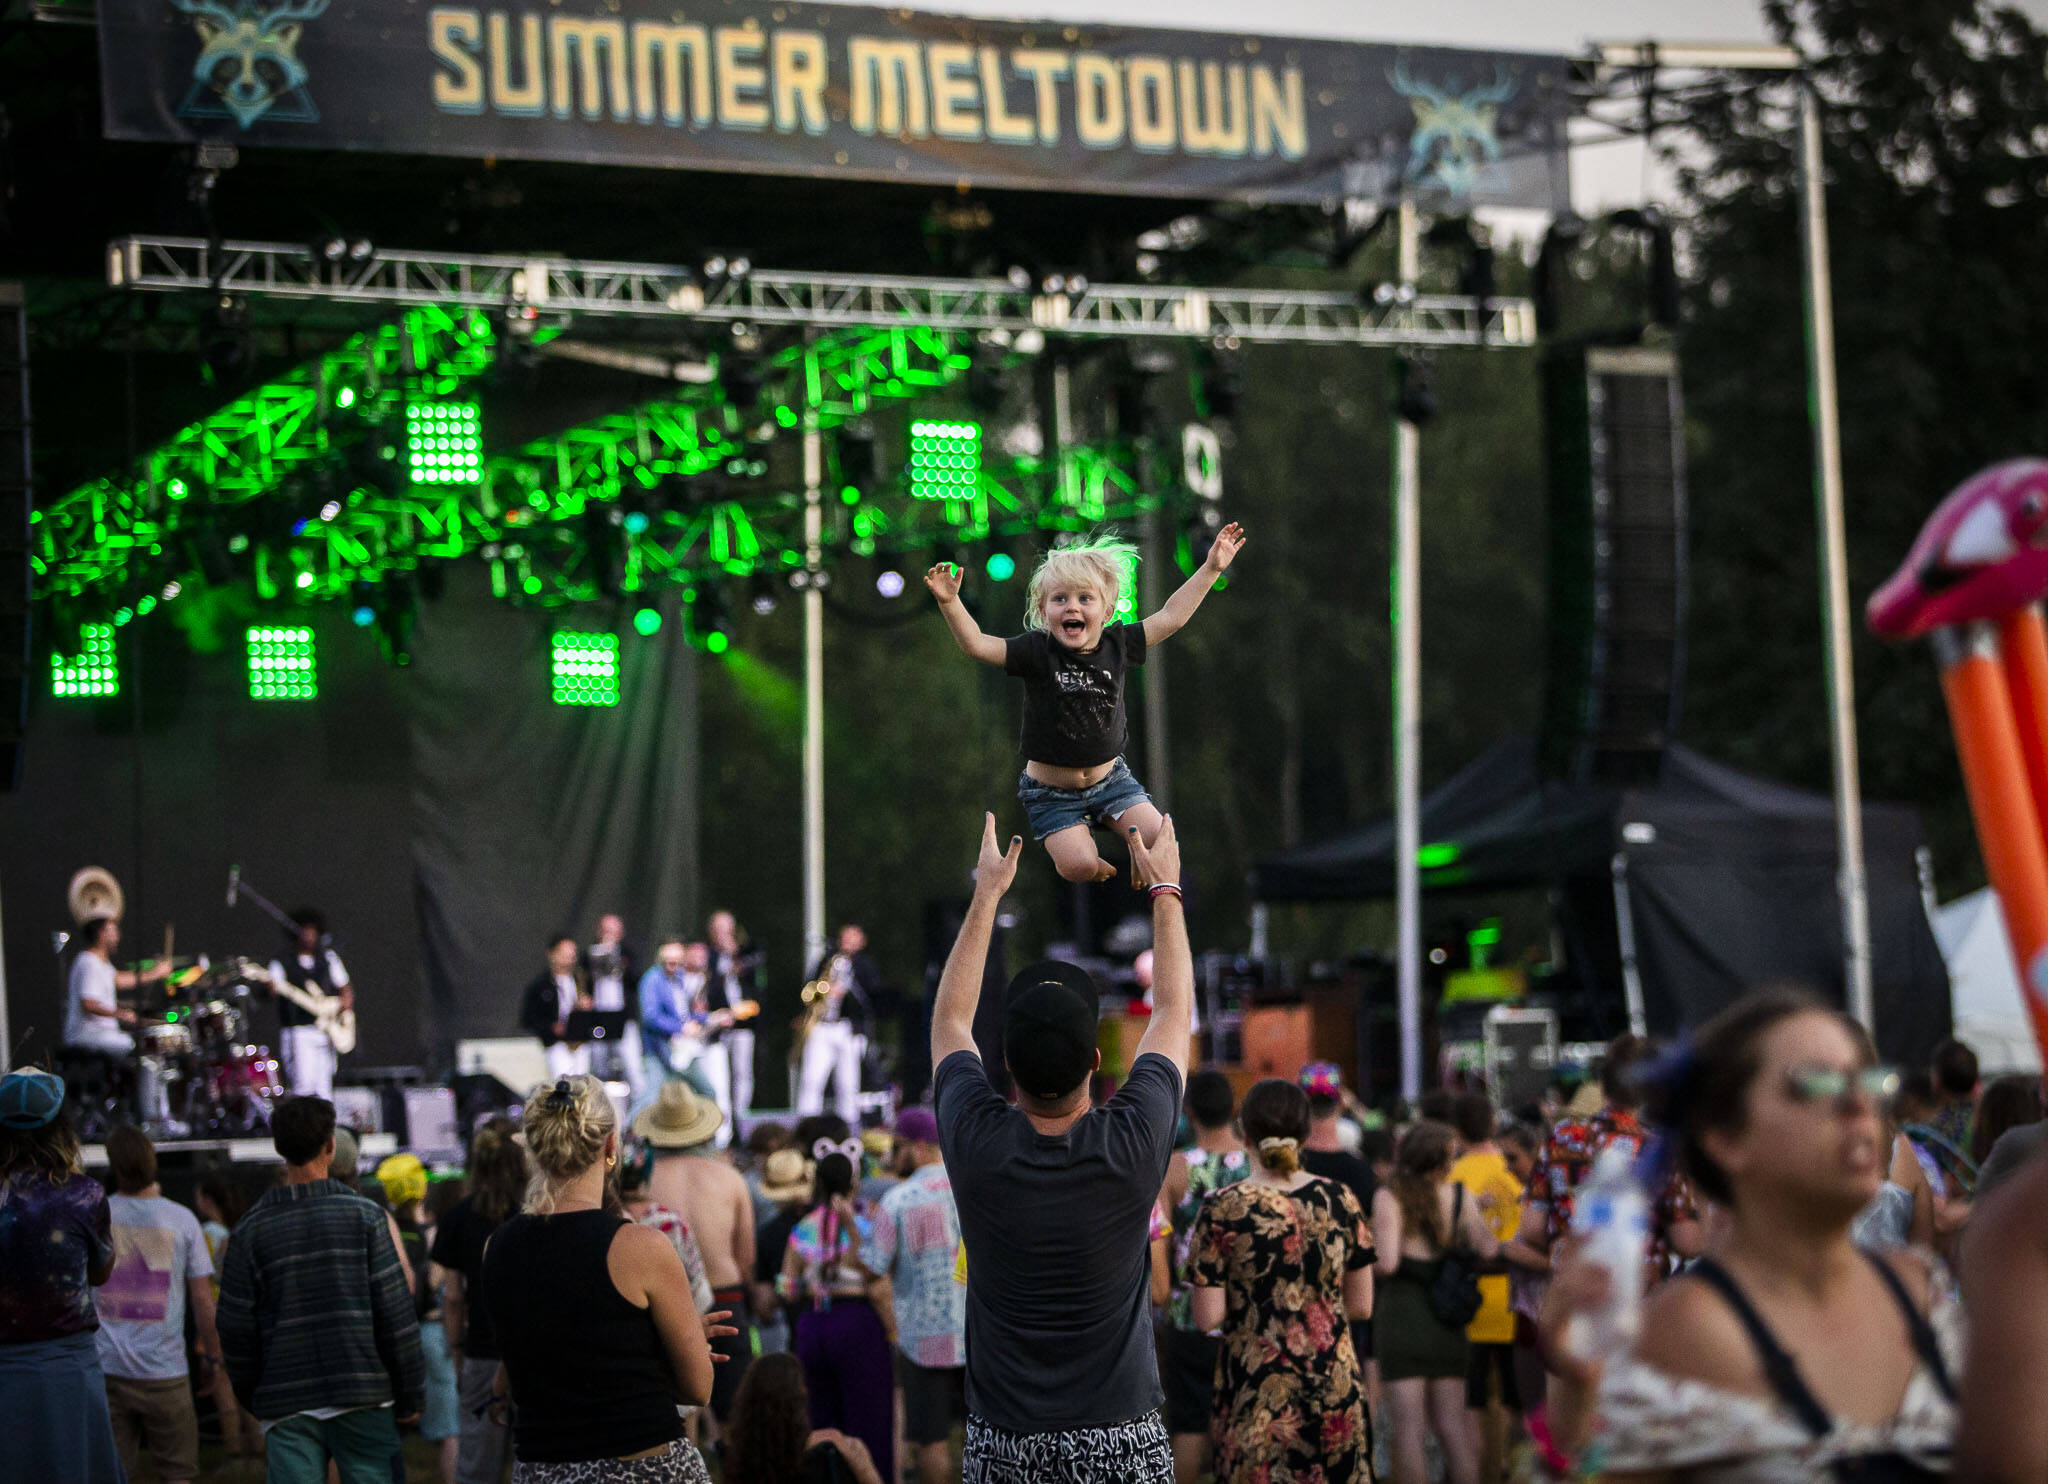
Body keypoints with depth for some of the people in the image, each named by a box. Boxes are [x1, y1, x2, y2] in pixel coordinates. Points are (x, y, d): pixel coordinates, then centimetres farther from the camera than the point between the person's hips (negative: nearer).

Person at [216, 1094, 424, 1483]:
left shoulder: (251, 1229, 2)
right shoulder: (364, 1216, -2)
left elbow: (236, 1330, 4)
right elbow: (396, 1315, -3)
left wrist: (254, 1399, 17)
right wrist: (408, 1397, 4)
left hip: (286, 1405, 1)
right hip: (362, 1398, -1)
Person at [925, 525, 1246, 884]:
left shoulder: (1117, 645, -5)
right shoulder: (1037, 651, -14)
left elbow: (1170, 617, 2)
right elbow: (976, 645, -21)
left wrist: (1211, 568, 2)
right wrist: (950, 602, -37)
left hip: (1109, 777, 3)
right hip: (1052, 793, -3)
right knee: (1080, 867, -20)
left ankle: (1142, 881, 24)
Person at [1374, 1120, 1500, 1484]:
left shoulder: (1389, 1198, -8)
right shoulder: (1459, 1197, 2)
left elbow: (1387, 1262, -17)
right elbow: (1489, 1251, 0)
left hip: (1401, 1317, -3)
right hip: (1447, 1321, 3)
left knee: (1409, 1430, -2)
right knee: (1453, 1426, 11)